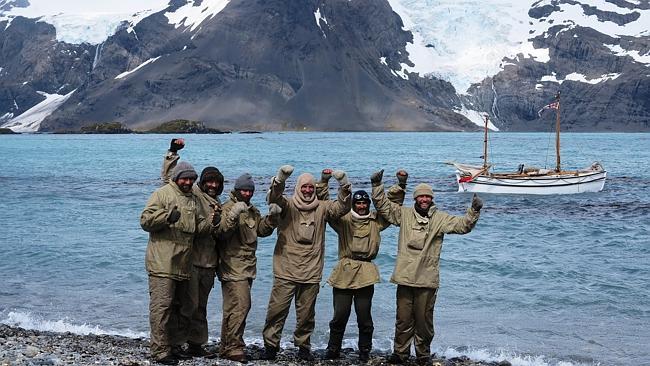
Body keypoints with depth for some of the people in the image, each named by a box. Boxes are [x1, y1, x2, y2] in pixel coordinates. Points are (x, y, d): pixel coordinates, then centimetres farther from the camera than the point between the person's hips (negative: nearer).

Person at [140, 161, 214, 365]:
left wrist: (211, 222, -2)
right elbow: (145, 221, -11)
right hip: (162, 264, -7)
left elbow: (199, 227, 17)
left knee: (182, 308, 14)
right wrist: (167, 217, -25)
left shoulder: (193, 199, 17)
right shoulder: (162, 194, -4)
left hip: (184, 266, 7)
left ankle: (174, 345, 26)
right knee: (161, 306, -8)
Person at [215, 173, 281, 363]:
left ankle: (227, 347, 20)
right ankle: (234, 348, -12)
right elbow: (221, 232, -20)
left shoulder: (253, 211, 19)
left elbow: (262, 230, 14)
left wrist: (272, 217, -2)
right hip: (232, 267, -8)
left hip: (247, 267, 8)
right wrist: (233, 215, -34)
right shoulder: (228, 208, -7)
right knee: (241, 305, -15)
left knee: (233, 307, 13)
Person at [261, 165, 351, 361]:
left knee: (306, 313, 12)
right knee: (277, 309, 0)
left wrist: (344, 186, -22)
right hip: (286, 271, -2)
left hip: (311, 273, 2)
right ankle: (270, 345, 12)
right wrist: (280, 179, -39)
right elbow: (274, 198, -19)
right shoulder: (287, 205, 0)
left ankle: (303, 345, 26)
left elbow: (342, 207, -4)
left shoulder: (321, 208, 7)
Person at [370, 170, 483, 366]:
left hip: (427, 279, -1)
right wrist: (377, 186, -4)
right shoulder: (404, 214, 7)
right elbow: (383, 205, 6)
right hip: (405, 277, 1)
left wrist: (474, 211, -16)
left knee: (424, 319, 6)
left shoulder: (440, 218, 5)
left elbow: (463, 225, 0)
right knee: (403, 318, 7)